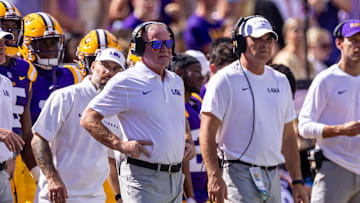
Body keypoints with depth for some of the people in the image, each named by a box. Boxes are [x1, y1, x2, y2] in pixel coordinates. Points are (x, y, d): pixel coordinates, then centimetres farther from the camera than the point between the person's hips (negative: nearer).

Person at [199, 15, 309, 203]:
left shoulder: (280, 82, 15)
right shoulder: (225, 80, -6)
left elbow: (288, 137, 20)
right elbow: (207, 132, -12)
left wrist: (297, 182, 14)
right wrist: (214, 177, -23)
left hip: (273, 177, 7)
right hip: (239, 175, -7)